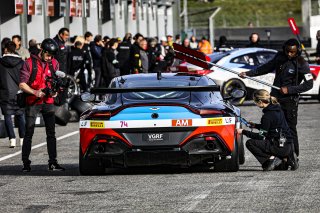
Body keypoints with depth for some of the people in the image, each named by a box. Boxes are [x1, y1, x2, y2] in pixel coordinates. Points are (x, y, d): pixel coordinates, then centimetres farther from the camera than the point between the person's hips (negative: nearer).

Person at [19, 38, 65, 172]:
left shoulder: (54, 63, 8)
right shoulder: (29, 63, -5)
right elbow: (22, 84, -9)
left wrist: (56, 91, -8)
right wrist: (35, 92, -23)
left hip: (48, 102, 4)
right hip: (32, 102, -4)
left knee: (51, 133, 2)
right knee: (29, 133, -2)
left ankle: (53, 163, 5)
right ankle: (25, 163, 1)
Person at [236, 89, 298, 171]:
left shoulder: (268, 115, -16)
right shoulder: (277, 109, 10)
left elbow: (261, 136, -12)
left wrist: (243, 132, -6)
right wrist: (255, 126, 23)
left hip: (280, 146, -9)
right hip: (288, 145, 9)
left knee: (250, 143, -5)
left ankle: (272, 158, -9)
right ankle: (286, 158, 14)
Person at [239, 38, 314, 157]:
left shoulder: (301, 64, -10)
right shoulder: (280, 58, 6)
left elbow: (309, 84, -12)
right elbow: (266, 68, 19)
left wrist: (289, 89, -18)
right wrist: (248, 74, 13)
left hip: (289, 100, -6)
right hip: (275, 98, 6)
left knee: (290, 129, -5)